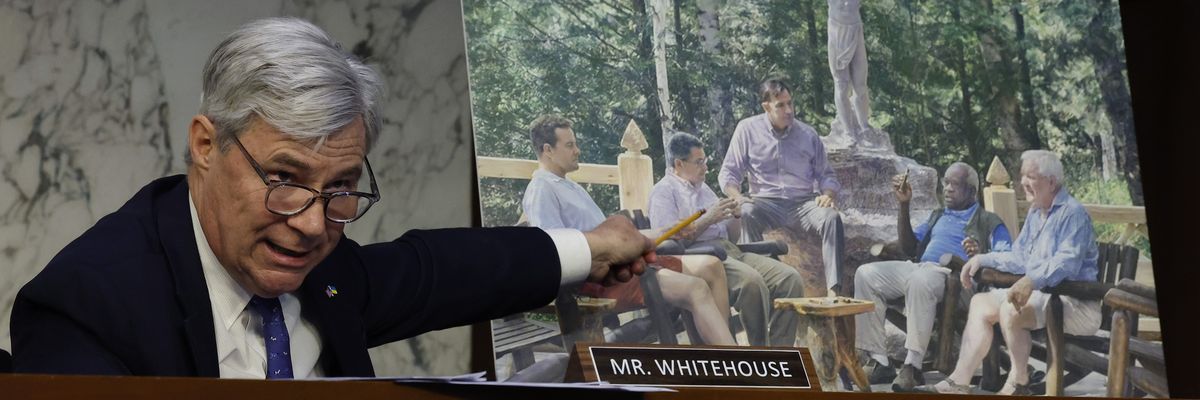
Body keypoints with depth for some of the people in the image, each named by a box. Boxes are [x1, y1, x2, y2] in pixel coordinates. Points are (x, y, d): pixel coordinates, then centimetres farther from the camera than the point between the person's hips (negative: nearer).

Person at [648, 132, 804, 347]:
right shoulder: (664, 191, 5)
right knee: (752, 280, -37)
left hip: (729, 250, 8)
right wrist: (708, 219, -11)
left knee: (790, 278, -15)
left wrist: (735, 216, 8)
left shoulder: (704, 189, 29)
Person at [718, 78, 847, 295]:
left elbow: (826, 175, 17)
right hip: (766, 203, -1)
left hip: (803, 203, 2)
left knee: (831, 217, -30)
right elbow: (729, 172, 6)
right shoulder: (748, 129, 7)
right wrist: (737, 197, -16)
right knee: (748, 213, -36)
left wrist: (828, 195, -7)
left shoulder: (808, 134, 12)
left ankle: (834, 289, -36)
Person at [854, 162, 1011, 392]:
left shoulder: (989, 223, 14)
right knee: (866, 274, -18)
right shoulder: (938, 217, 34)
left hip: (954, 276, -6)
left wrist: (981, 256, -23)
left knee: (920, 279, -41)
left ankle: (913, 366, -41)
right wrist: (904, 205, 17)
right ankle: (879, 362, -22)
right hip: (918, 267, 7)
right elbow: (909, 247, 25)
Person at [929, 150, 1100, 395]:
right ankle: (960, 380, -5)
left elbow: (1068, 261, -29)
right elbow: (1019, 258, 25)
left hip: (1074, 300, -10)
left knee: (1011, 309, -31)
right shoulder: (1035, 213, 17)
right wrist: (983, 260, 12)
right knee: (980, 303, 1)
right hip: (1041, 293, 10)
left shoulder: (1072, 213, -14)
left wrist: (1033, 280, -44)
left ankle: (1019, 383, -13)